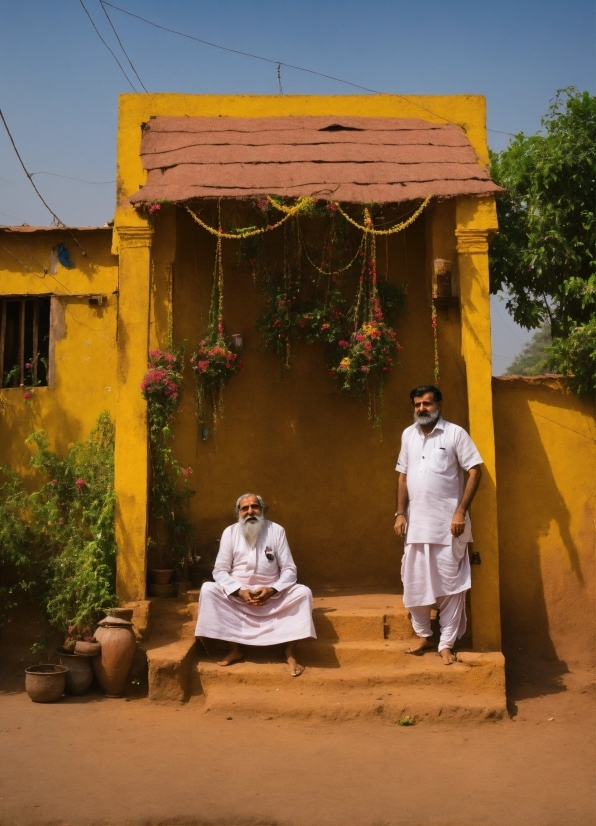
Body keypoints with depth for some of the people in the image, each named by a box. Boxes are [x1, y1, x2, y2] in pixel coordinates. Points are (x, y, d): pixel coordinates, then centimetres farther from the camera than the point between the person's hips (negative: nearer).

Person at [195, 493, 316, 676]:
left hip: (273, 594, -1)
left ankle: (290, 653, -13)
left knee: (303, 592, -25)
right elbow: (220, 570, -4)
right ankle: (235, 649, -14)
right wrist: (239, 591, -21)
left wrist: (272, 590, -22)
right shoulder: (230, 532, -2)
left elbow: (289, 570, -4)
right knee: (208, 590, -24)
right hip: (237, 594, 1)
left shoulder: (277, 531, -3)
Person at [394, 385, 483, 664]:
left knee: (449, 583, 2)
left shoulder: (455, 433, -6)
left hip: (448, 522, -4)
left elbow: (474, 471, -9)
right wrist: (400, 513, 6)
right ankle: (423, 635, 26)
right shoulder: (408, 435, 9)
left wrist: (461, 511, -15)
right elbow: (403, 476, 13)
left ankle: (446, 644, 12)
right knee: (414, 581, 10)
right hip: (416, 521, 5)